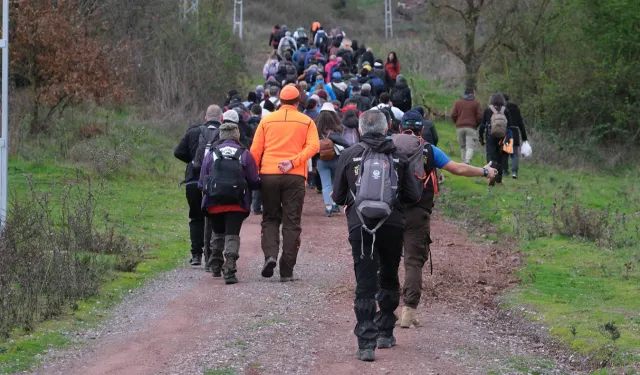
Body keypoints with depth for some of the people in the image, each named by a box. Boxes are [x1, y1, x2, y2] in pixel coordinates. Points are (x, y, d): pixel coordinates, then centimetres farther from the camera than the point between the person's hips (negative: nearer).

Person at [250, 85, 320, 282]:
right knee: (291, 223, 3)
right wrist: (293, 162, -13)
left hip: (269, 175, 1)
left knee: (270, 219, 13)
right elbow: (313, 146, -8)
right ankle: (286, 271, -1)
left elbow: (255, 151, 5)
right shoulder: (306, 122, 6)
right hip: (295, 177, -1)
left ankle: (270, 254, -12)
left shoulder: (267, 120, 8)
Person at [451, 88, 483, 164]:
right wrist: (476, 124, 13)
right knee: (470, 147, -8)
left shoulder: (457, 102, 11)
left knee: (463, 147, 12)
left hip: (460, 127, 3)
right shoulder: (476, 103, 4)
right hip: (471, 128, -3)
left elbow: (453, 115, 3)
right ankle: (467, 161, -30)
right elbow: (479, 116, -3)